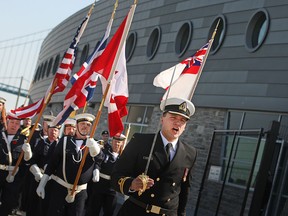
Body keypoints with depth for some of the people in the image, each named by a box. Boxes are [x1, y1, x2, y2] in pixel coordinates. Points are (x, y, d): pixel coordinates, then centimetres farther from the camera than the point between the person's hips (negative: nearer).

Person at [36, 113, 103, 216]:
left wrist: (94, 147, -34)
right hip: (59, 187, -1)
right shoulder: (65, 140, 1)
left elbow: (99, 158, -12)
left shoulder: (93, 144, 5)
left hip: (80, 192, 1)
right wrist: (42, 184, -2)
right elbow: (52, 162, 1)